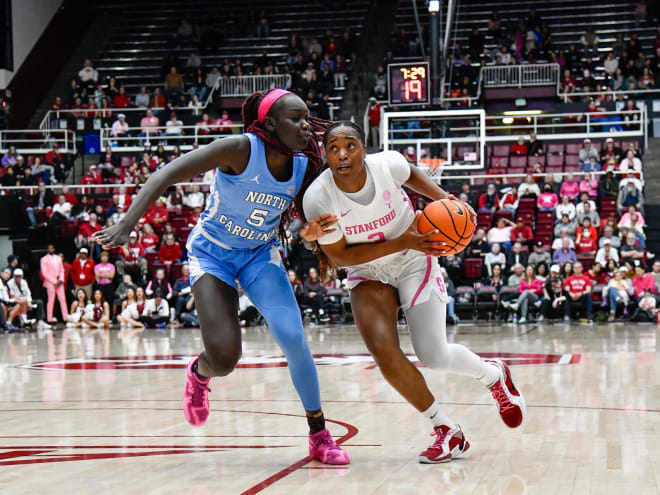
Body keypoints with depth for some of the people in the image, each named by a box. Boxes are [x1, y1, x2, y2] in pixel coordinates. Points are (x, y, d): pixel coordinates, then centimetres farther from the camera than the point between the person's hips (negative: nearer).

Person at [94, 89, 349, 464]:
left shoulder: (304, 167, -11)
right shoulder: (240, 150, -26)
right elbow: (167, 175, -29)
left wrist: (319, 232, -18)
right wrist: (128, 223, -38)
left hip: (261, 253, 4)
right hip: (212, 253, -3)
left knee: (293, 337, -16)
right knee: (225, 356, -17)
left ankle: (320, 434, 1)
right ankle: (200, 372, 24)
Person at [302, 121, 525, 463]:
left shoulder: (388, 165, -23)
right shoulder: (317, 198, -25)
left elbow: (411, 174, 4)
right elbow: (339, 256, -16)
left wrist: (445, 199, -7)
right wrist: (401, 242, -23)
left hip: (414, 262, -1)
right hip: (367, 273, 1)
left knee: (434, 355, -5)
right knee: (384, 352, -19)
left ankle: (495, 376, 31)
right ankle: (448, 434, 0)